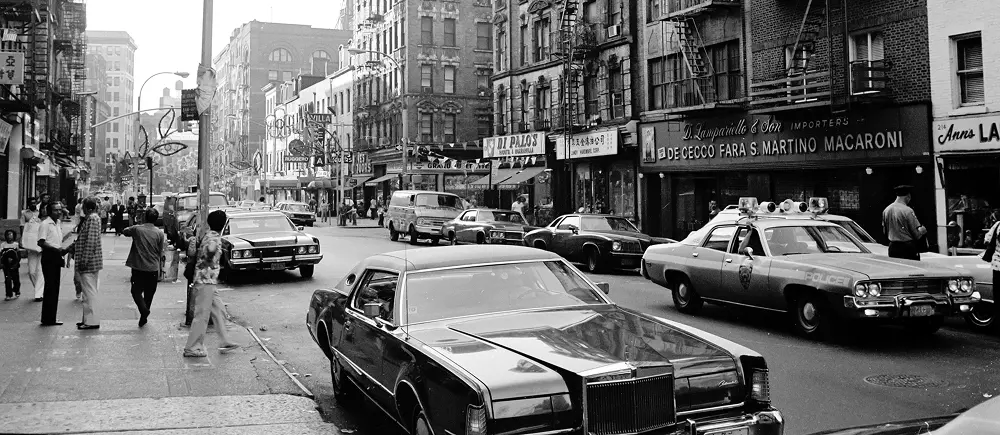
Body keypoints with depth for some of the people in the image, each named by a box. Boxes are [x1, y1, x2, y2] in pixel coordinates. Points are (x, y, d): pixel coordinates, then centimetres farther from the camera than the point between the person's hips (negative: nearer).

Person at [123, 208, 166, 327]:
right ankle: (144, 317, 20)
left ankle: (144, 309, -14)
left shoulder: (136, 229, -6)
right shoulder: (160, 233, -7)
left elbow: (124, 231, 14)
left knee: (136, 291, 11)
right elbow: (160, 251, 1)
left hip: (138, 267, -1)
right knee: (149, 293, 14)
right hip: (153, 268, 1)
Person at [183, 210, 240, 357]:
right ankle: (191, 348, 4)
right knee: (202, 315, -3)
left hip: (209, 281, 10)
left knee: (219, 311, 14)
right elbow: (210, 249, -37)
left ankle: (225, 342, 21)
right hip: (206, 281, -10)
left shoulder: (207, 235, 13)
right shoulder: (215, 238, -17)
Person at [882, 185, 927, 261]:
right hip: (908, 247, -6)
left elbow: (885, 232, 12)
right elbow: (917, 234, -10)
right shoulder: (908, 211, -14)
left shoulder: (886, 210, 4)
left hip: (892, 247, 6)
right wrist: (923, 230, 9)